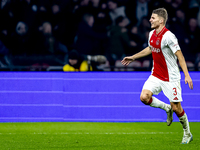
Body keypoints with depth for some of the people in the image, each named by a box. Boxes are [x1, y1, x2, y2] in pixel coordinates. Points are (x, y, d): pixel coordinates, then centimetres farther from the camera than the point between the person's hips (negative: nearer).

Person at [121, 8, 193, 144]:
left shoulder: (168, 36, -21)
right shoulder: (152, 34, 4)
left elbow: (180, 56, -20)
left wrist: (187, 75, -26)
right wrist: (133, 57, 31)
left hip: (170, 77, -7)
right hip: (156, 75, 7)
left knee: (176, 108, -3)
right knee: (144, 97, -13)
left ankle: (187, 134, 19)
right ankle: (167, 108, 14)